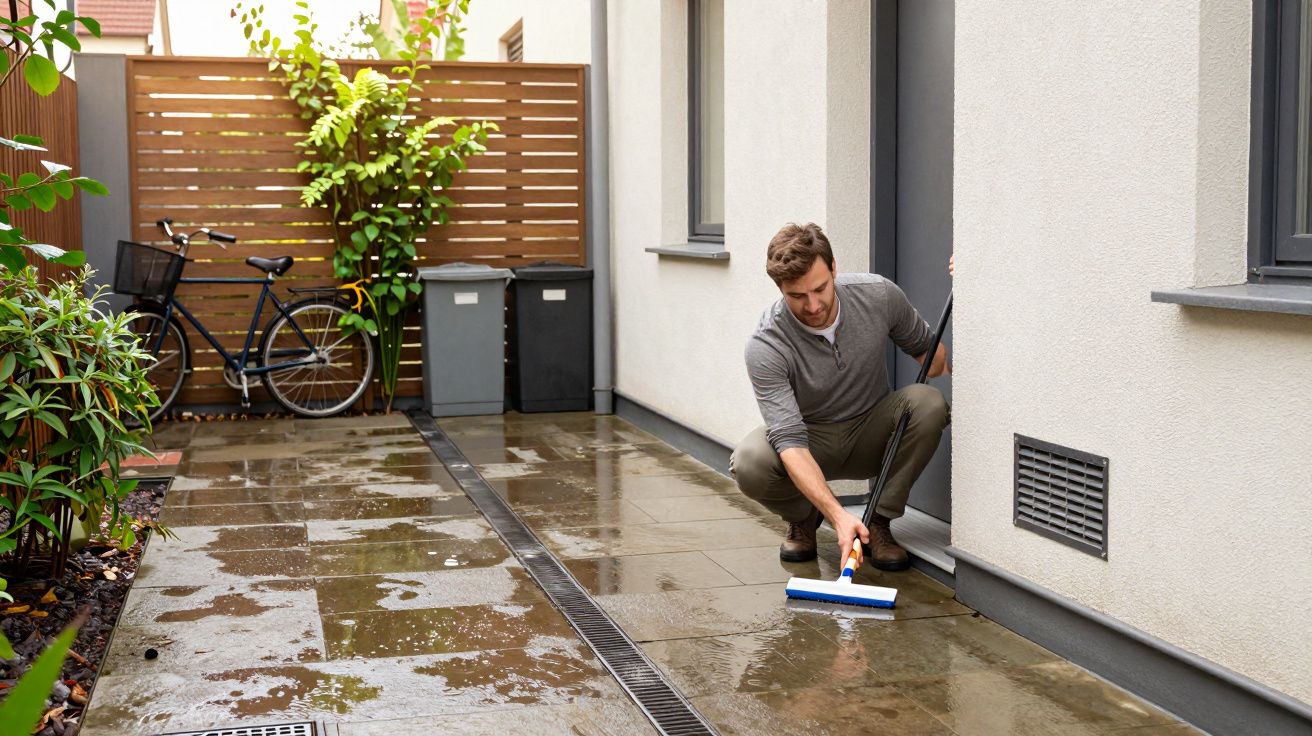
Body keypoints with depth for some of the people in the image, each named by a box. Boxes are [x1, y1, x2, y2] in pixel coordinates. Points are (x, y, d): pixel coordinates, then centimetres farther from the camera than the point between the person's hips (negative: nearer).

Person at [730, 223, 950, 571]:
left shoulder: (878, 294, -19)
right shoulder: (765, 346, -29)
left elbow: (925, 345, 3)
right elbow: (790, 441, -35)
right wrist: (837, 514, -46)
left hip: (870, 437, 3)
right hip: (810, 441, -2)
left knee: (927, 403, -29)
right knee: (749, 462, -34)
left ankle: (878, 522, -11)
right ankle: (803, 517, 1)